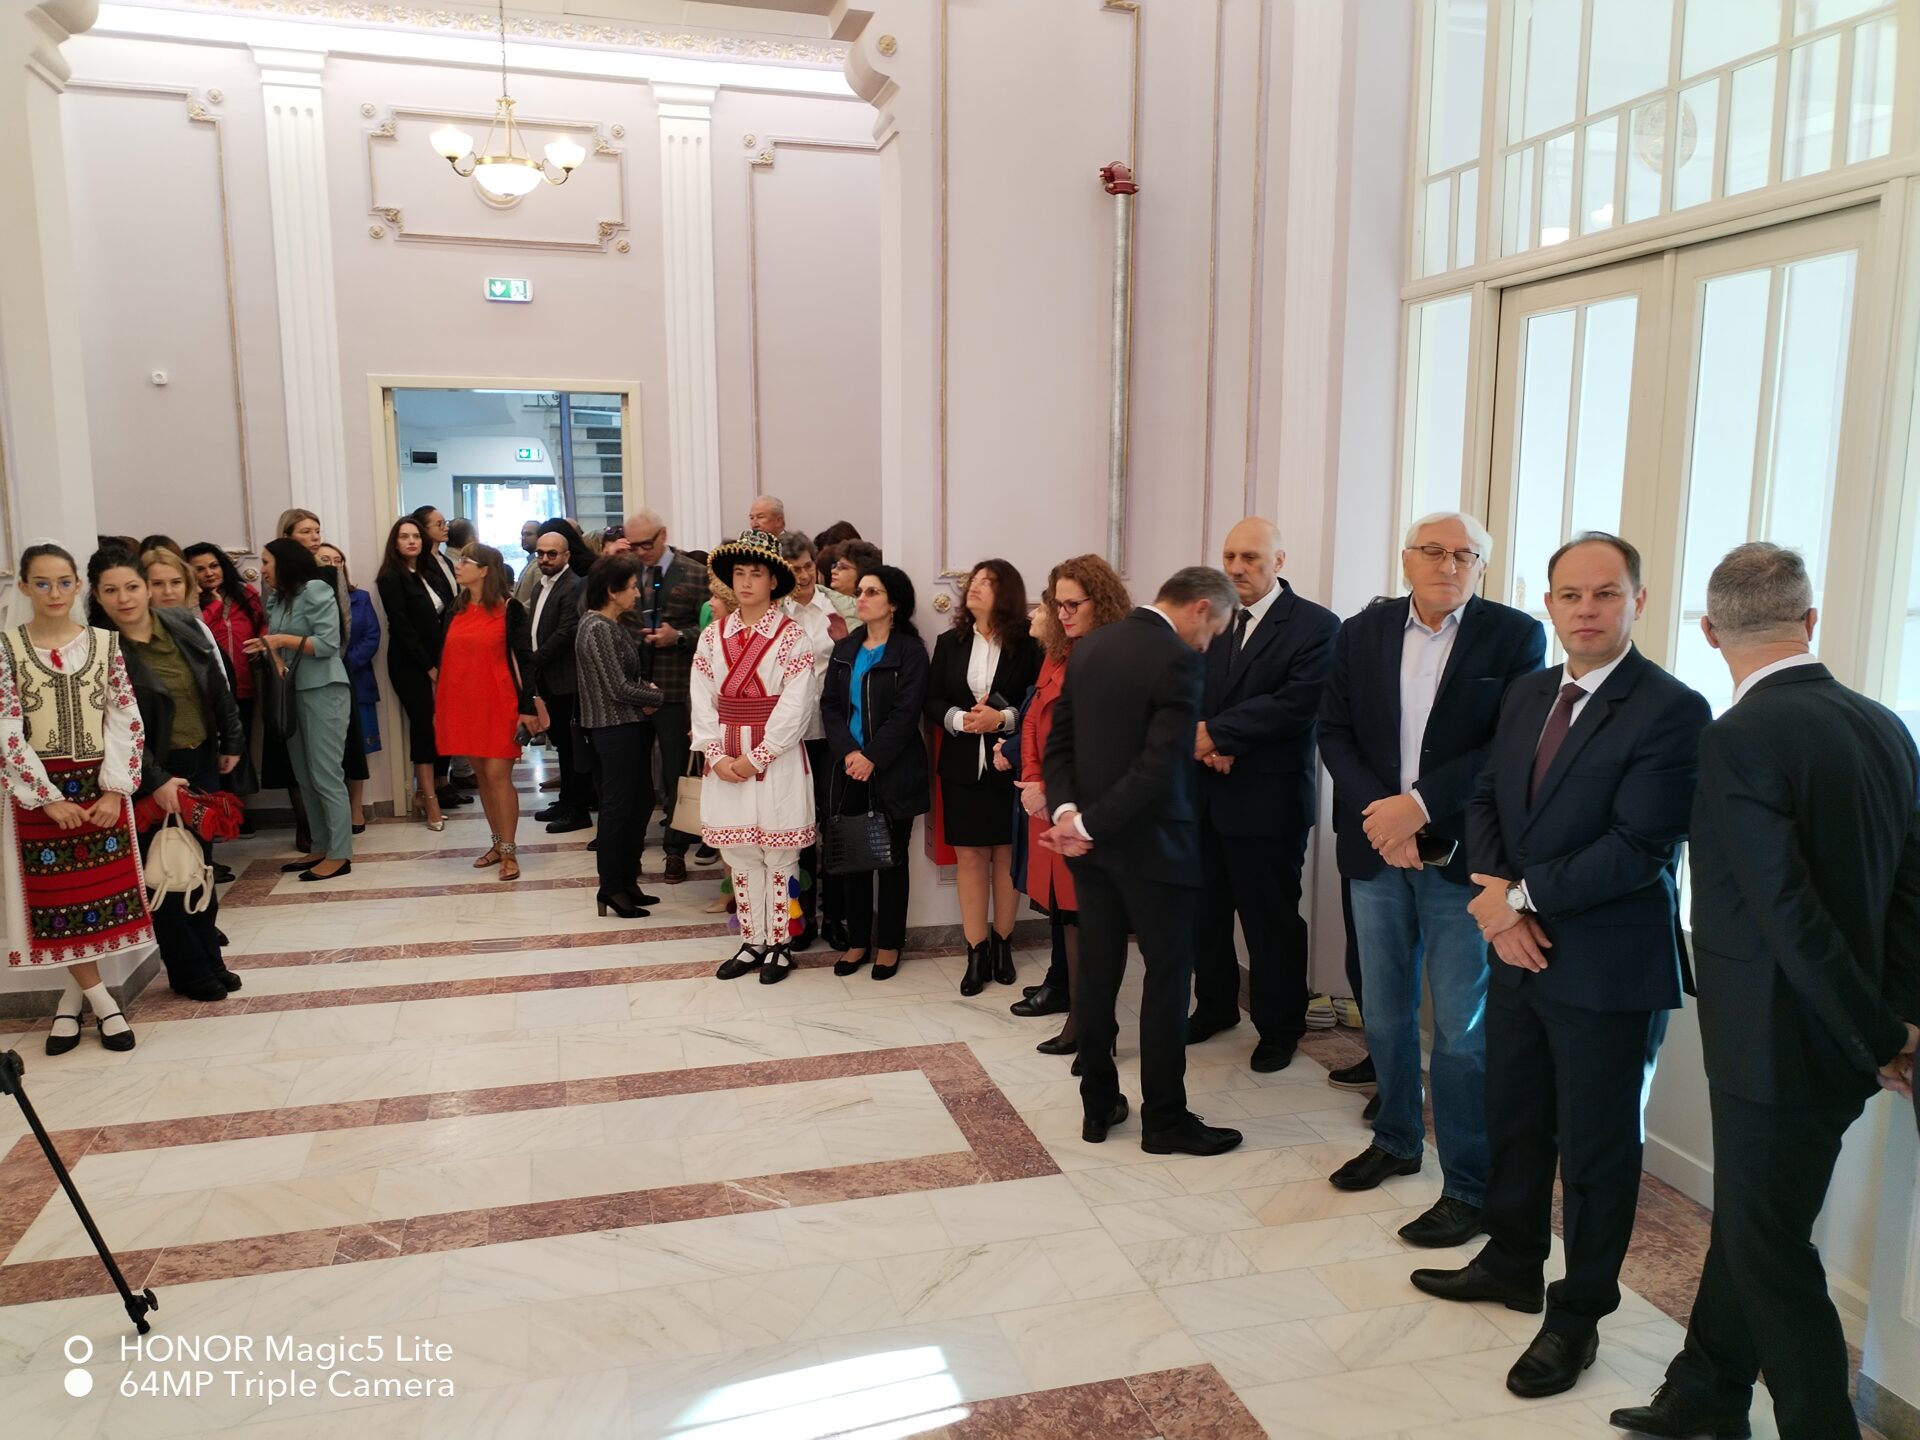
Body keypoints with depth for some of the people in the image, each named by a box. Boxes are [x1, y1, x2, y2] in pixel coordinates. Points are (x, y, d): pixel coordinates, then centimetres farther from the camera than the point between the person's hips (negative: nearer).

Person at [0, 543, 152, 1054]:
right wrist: (48, 796, -11)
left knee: (105, 890, 3)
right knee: (56, 895, 2)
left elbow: (126, 720, -1)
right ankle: (101, 1000, 14)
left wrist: (116, 790, -9)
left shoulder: (105, 642, 2)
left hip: (101, 785, 2)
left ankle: (73, 996, 20)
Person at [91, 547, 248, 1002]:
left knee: (201, 863, 13)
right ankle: (188, 971, 16)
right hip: (153, 773, -5)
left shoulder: (185, 623, 0)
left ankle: (210, 959, 25)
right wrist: (154, 780, -21)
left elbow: (219, 685, 10)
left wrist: (231, 741, 12)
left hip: (202, 760, 5)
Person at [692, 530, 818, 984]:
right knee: (739, 854, 11)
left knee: (779, 857, 4)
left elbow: (795, 706, -12)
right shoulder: (713, 636, 7)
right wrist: (716, 755, -8)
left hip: (777, 758, -4)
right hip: (725, 760, 4)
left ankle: (778, 945, 16)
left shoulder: (792, 637, -6)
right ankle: (751, 942, 24)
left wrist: (757, 758, -15)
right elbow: (703, 699, 4)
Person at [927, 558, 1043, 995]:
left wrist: (1002, 718, -20)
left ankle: (1002, 943, 22)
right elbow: (932, 702, 5)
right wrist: (959, 719, -14)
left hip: (1008, 766, -2)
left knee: (1005, 856, 7)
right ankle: (976, 953, 12)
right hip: (962, 766, 2)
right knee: (970, 858, 5)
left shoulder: (1027, 646, -4)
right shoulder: (949, 643, 6)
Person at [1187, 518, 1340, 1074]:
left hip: (1267, 799, -5)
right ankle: (1215, 1006, 34)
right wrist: (1203, 741, -14)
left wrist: (1216, 731, -18)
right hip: (1203, 793, 5)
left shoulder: (1316, 626, -7)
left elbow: (1295, 704, -18)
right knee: (1205, 910, 14)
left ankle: (1279, 1027, 23)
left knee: (1271, 919, 5)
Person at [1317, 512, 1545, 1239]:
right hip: (1376, 850, 4)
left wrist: (1419, 805, -19)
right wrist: (1376, 811, -12)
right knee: (1385, 1014, 16)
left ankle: (1468, 1184, 15)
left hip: (1462, 855, -4)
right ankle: (1395, 1141, 36)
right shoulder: (1362, 632, 5)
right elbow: (1334, 731, 3)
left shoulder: (1515, 636, -5)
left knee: (1462, 1029, 0)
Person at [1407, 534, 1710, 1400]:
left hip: (1607, 970, -6)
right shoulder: (1527, 695, 8)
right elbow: (1486, 802, 10)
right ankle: (1512, 1265, 41)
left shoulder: (1671, 711, -16)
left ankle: (1578, 1315, 28)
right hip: (1520, 955, 7)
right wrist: (1500, 907, -6)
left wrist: (1522, 896, -16)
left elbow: (1641, 847, -22)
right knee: (1513, 1126, 20)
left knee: (1596, 1151, 10)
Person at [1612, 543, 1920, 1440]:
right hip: (1840, 1036, 9)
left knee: (1769, 1246, 8)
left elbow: (1790, 913, -23)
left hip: (1775, 1041, -9)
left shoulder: (1737, 742, -22)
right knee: (1747, 1219, 21)